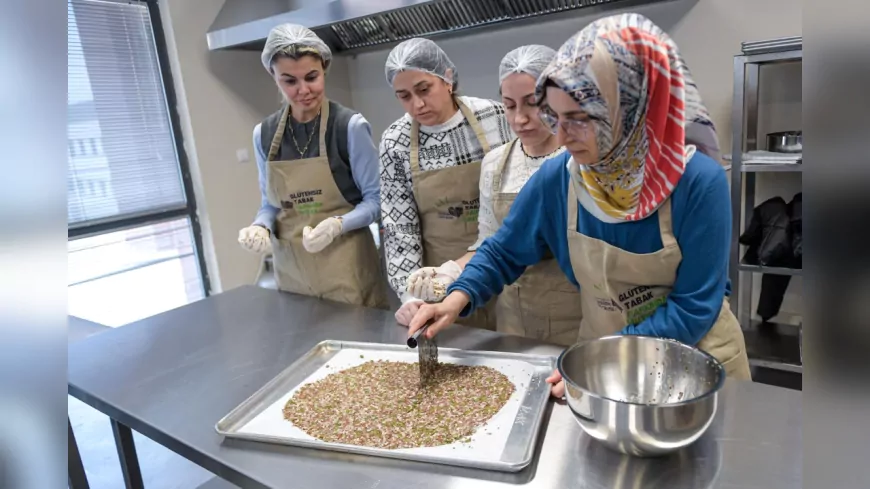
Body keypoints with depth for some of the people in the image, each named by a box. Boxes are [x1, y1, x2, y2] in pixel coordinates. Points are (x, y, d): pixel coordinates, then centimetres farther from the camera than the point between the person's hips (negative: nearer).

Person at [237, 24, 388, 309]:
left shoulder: (351, 126, -9)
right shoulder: (263, 134, 4)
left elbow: (375, 198, -6)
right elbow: (271, 203, 12)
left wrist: (337, 224, -23)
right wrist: (260, 226, -8)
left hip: (347, 269, -3)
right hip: (292, 271, 4)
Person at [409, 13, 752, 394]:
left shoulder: (699, 181, -23)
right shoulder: (556, 178, -15)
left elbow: (694, 307, -20)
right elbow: (503, 252, -2)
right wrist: (458, 298, -19)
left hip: (697, 360, -1)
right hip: (602, 357, 2)